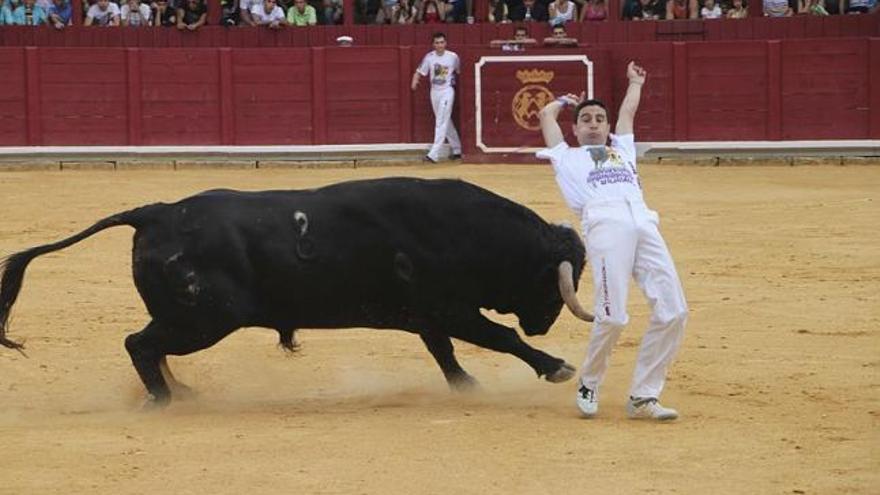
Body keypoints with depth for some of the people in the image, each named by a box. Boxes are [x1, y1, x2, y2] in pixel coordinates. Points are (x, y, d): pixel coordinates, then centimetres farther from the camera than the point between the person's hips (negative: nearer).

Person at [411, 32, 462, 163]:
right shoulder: (429, 57, 0)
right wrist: (415, 81, -21)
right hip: (434, 92, 4)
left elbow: (459, 71, 9)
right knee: (446, 122, 14)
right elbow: (419, 72, -2)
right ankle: (456, 150, 28)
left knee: (441, 123, -12)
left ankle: (434, 154, -18)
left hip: (447, 91, -4)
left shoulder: (453, 57, -6)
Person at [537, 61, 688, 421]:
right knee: (613, 315, -20)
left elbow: (628, 112, 48)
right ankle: (589, 386, 4)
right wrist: (567, 101, 55)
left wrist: (635, 83, 64)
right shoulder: (568, 158, 31)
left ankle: (643, 398, -5)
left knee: (672, 311, -12)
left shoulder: (622, 151, 39)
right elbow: (546, 115, 37)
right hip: (604, 225, -4)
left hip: (644, 225, 4)